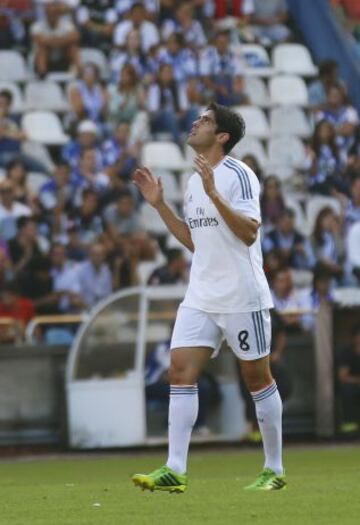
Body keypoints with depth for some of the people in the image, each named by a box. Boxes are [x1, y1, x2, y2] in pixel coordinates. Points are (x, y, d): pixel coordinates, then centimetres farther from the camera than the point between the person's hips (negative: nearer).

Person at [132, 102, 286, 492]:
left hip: (242, 295, -7)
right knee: (181, 371, -5)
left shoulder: (238, 175, -11)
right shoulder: (194, 181, 14)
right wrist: (160, 205, 15)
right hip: (200, 296, 7)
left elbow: (249, 232, -21)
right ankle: (174, 471, -9)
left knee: (257, 377, 2)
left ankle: (274, 470, 12)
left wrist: (213, 193, -28)